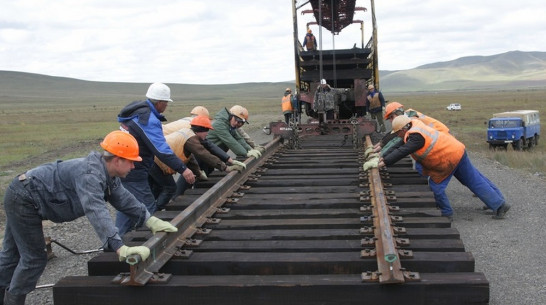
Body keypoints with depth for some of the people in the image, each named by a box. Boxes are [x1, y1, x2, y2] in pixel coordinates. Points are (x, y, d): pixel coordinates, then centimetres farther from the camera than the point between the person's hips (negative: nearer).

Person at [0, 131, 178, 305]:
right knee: (34, 259, -3)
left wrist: (151, 221, -4)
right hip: (23, 200, -10)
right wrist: (121, 248, -52)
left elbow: (124, 199, 6)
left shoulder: (107, 172, -1)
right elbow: (97, 213, -45)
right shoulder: (90, 174, -33)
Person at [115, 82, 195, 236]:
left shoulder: (137, 109, 11)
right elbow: (161, 149, -26)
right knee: (148, 210, -5)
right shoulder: (148, 119, -20)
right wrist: (182, 169, -27)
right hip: (133, 173, -10)